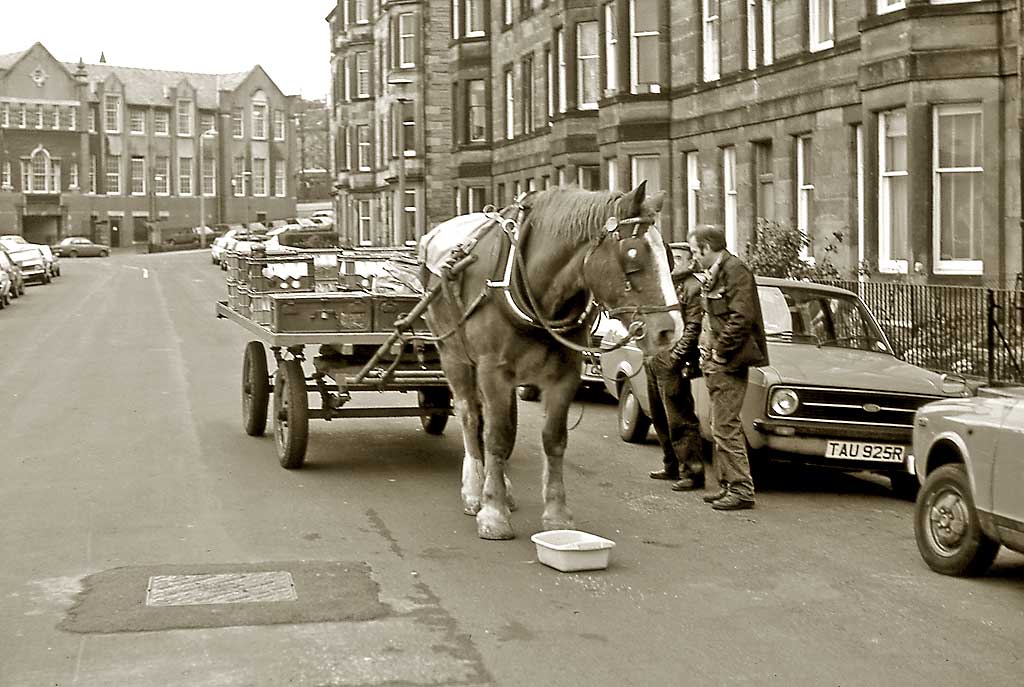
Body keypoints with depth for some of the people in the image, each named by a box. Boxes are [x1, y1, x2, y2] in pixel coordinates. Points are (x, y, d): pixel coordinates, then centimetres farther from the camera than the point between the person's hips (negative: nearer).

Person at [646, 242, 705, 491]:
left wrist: (675, 357, -19)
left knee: (680, 420, -8)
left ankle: (692, 472, -4)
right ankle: (672, 466, 27)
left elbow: (693, 328, -15)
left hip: (673, 364, -9)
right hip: (654, 361, 9)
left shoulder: (693, 288, -9)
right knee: (660, 418, 16)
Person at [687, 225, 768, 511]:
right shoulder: (713, 275, 18)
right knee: (721, 427, 12)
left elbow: (741, 318, -21)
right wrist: (707, 353, 13)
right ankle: (728, 485, 19)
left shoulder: (735, 271, -13)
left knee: (726, 427, -10)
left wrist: (720, 352, -17)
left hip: (728, 363, -10)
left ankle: (741, 489, -7)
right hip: (715, 362, 10)